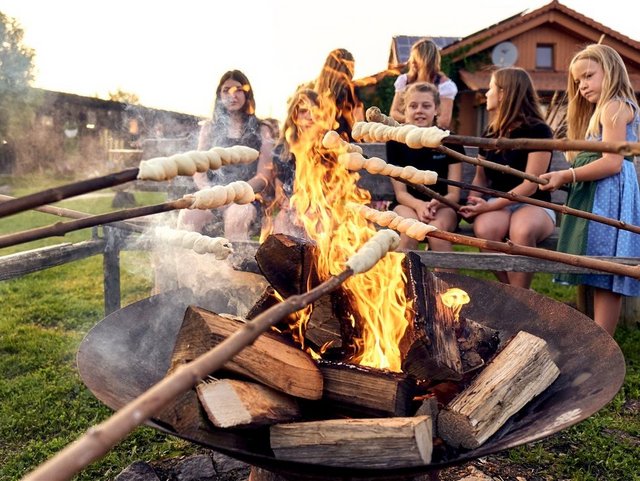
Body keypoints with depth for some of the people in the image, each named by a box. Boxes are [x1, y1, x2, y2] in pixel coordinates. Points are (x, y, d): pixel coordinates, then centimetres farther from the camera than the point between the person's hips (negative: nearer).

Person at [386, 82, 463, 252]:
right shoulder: (396, 141, 0)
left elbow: (454, 193, -4)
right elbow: (400, 192, -4)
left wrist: (436, 204, -27)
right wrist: (419, 205, -26)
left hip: (442, 205, 0)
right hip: (408, 204, 0)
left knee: (438, 228, -34)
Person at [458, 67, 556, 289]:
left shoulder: (537, 131, -6)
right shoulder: (491, 132, 12)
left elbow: (530, 185, -12)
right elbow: (481, 177, 19)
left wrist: (490, 205, -19)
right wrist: (474, 204, -2)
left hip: (533, 205, -4)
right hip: (497, 205, 4)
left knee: (523, 229, -40)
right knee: (484, 228, -33)